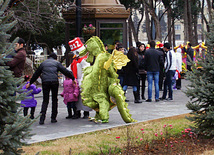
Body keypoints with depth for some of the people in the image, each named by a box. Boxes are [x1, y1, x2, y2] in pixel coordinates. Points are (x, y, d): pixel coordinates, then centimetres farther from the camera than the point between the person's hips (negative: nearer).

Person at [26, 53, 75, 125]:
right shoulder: (57, 63, 14)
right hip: (54, 82, -1)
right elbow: (65, 71, 7)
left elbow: (36, 74, 25)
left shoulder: (43, 63, 20)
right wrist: (73, 78, 13)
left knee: (45, 100, 5)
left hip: (45, 82, 1)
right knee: (54, 100, 11)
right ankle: (53, 118, 10)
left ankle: (42, 118, -8)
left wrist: (30, 83, 32)